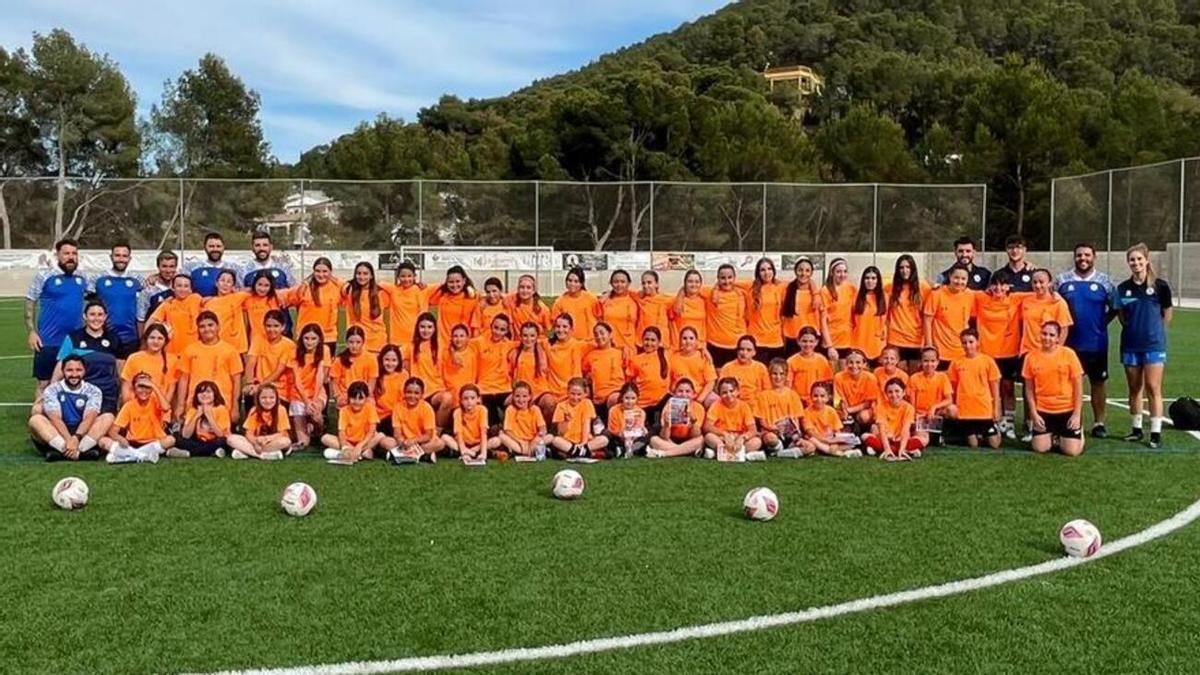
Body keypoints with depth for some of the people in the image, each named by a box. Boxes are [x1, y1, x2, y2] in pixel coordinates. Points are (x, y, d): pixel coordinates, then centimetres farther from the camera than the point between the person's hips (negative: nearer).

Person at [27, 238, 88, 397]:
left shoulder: (82, 278, 5)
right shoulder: (44, 276, -5)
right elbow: (30, 302, -3)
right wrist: (32, 331, -9)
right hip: (48, 341, -3)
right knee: (43, 383, 4)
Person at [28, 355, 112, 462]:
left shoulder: (92, 391, 3)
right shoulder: (52, 390, 1)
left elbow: (89, 418, -13)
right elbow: (55, 419, -14)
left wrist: (76, 438, -32)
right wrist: (69, 440, -30)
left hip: (83, 436, 0)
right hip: (59, 437, 0)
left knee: (108, 417, -20)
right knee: (35, 419, -24)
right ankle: (79, 452, -45)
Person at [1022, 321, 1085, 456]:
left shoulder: (1068, 354, -9)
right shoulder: (1031, 357, -4)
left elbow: (1078, 386, -5)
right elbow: (1029, 389, 3)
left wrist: (1077, 414, -9)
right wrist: (1034, 413, -3)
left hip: (1068, 410, -2)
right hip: (1043, 410, 2)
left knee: (1072, 451, -7)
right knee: (1040, 448, -6)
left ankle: (1078, 432, 26)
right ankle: (1053, 434, 26)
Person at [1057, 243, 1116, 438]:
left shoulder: (1104, 281, 2)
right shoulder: (1062, 280, 3)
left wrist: (1103, 322, 1)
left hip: (1097, 344, 0)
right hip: (1069, 343, 0)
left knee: (1099, 382, 6)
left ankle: (1099, 423, 15)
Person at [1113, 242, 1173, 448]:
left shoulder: (1160, 285, -5)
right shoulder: (1123, 288, 3)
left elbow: (1167, 314, 4)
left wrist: (1154, 331, 7)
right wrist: (1135, 329, 5)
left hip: (1154, 345, -3)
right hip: (1130, 345, 3)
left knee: (1153, 389, -4)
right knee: (1134, 389, 10)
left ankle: (1156, 432, 1)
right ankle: (1137, 429, 21)